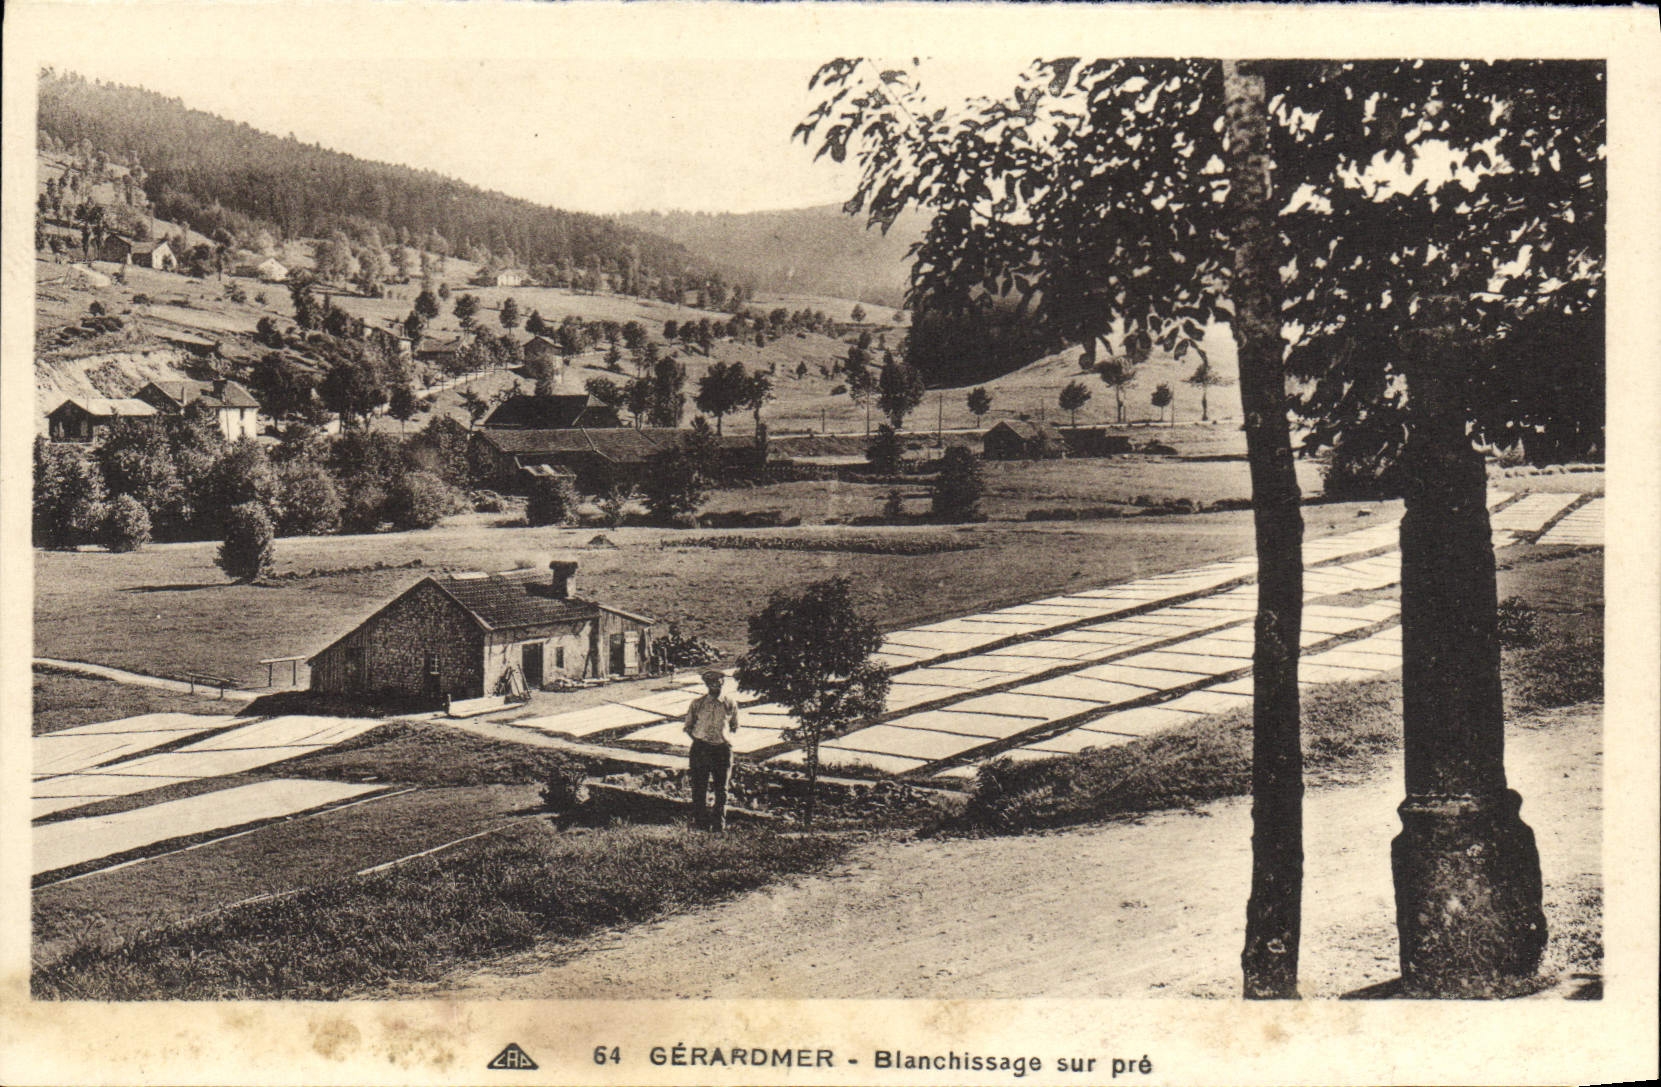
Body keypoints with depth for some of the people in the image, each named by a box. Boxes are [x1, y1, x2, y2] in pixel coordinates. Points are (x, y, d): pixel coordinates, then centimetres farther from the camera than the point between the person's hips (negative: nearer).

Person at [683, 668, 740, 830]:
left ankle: (719, 822, 18)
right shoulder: (697, 703, 3)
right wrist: (697, 740, 0)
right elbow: (688, 726, 12)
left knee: (721, 788, 6)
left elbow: (734, 726, 18)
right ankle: (699, 819, 15)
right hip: (701, 748, -1)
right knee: (699, 786, 2)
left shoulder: (730, 704, 5)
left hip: (723, 748, 1)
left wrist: (726, 738, 3)